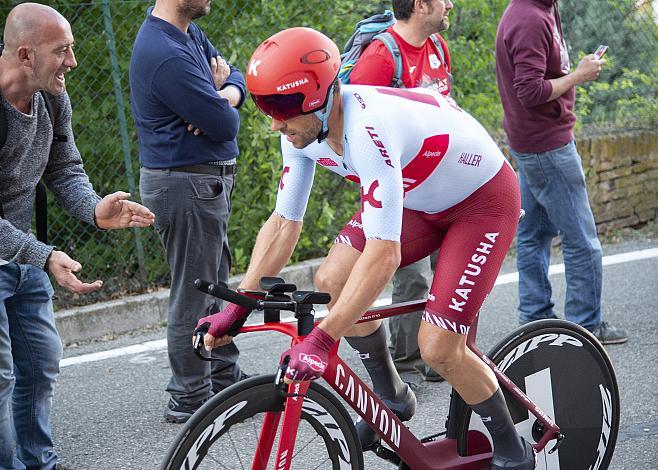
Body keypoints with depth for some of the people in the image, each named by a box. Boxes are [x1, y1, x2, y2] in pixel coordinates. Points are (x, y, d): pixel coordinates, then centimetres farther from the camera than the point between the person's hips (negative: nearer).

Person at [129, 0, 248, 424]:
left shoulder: (190, 34, 7)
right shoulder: (167, 55, -25)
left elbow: (236, 78, 9)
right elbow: (226, 125, -23)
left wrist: (224, 97, -14)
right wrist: (222, 104, 0)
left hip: (208, 179, 10)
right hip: (187, 186, -10)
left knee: (215, 284, 20)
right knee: (194, 296, 0)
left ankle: (226, 379, 33)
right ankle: (190, 399, 10)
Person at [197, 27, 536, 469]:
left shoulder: (368, 129, -39)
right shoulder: (303, 130, -14)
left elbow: (382, 254, -44)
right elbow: (284, 223, -5)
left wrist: (320, 339, -46)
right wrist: (237, 308, -11)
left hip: (482, 199, -8)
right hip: (419, 197, 8)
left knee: (439, 349, -14)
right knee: (332, 281, -8)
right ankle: (392, 397, 14)